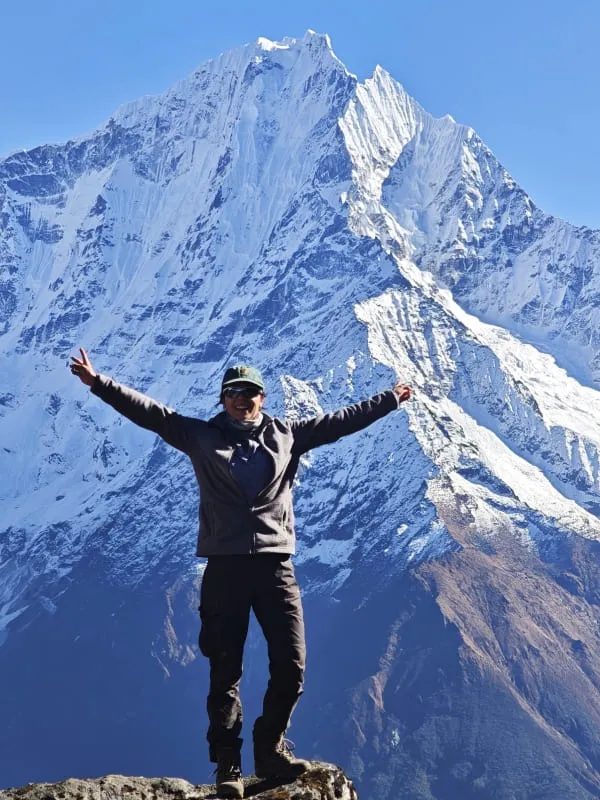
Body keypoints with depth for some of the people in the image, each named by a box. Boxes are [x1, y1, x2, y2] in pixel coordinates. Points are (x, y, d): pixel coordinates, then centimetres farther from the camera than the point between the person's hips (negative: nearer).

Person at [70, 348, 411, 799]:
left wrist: (389, 401, 18)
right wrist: (100, 384, -7)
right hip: (225, 567, -1)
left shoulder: (288, 435, 11)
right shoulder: (201, 436, 7)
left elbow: (341, 421, 16)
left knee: (291, 666, -1)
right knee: (225, 673, 3)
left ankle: (271, 751, 19)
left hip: (275, 566, 1)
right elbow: (149, 413, 2)